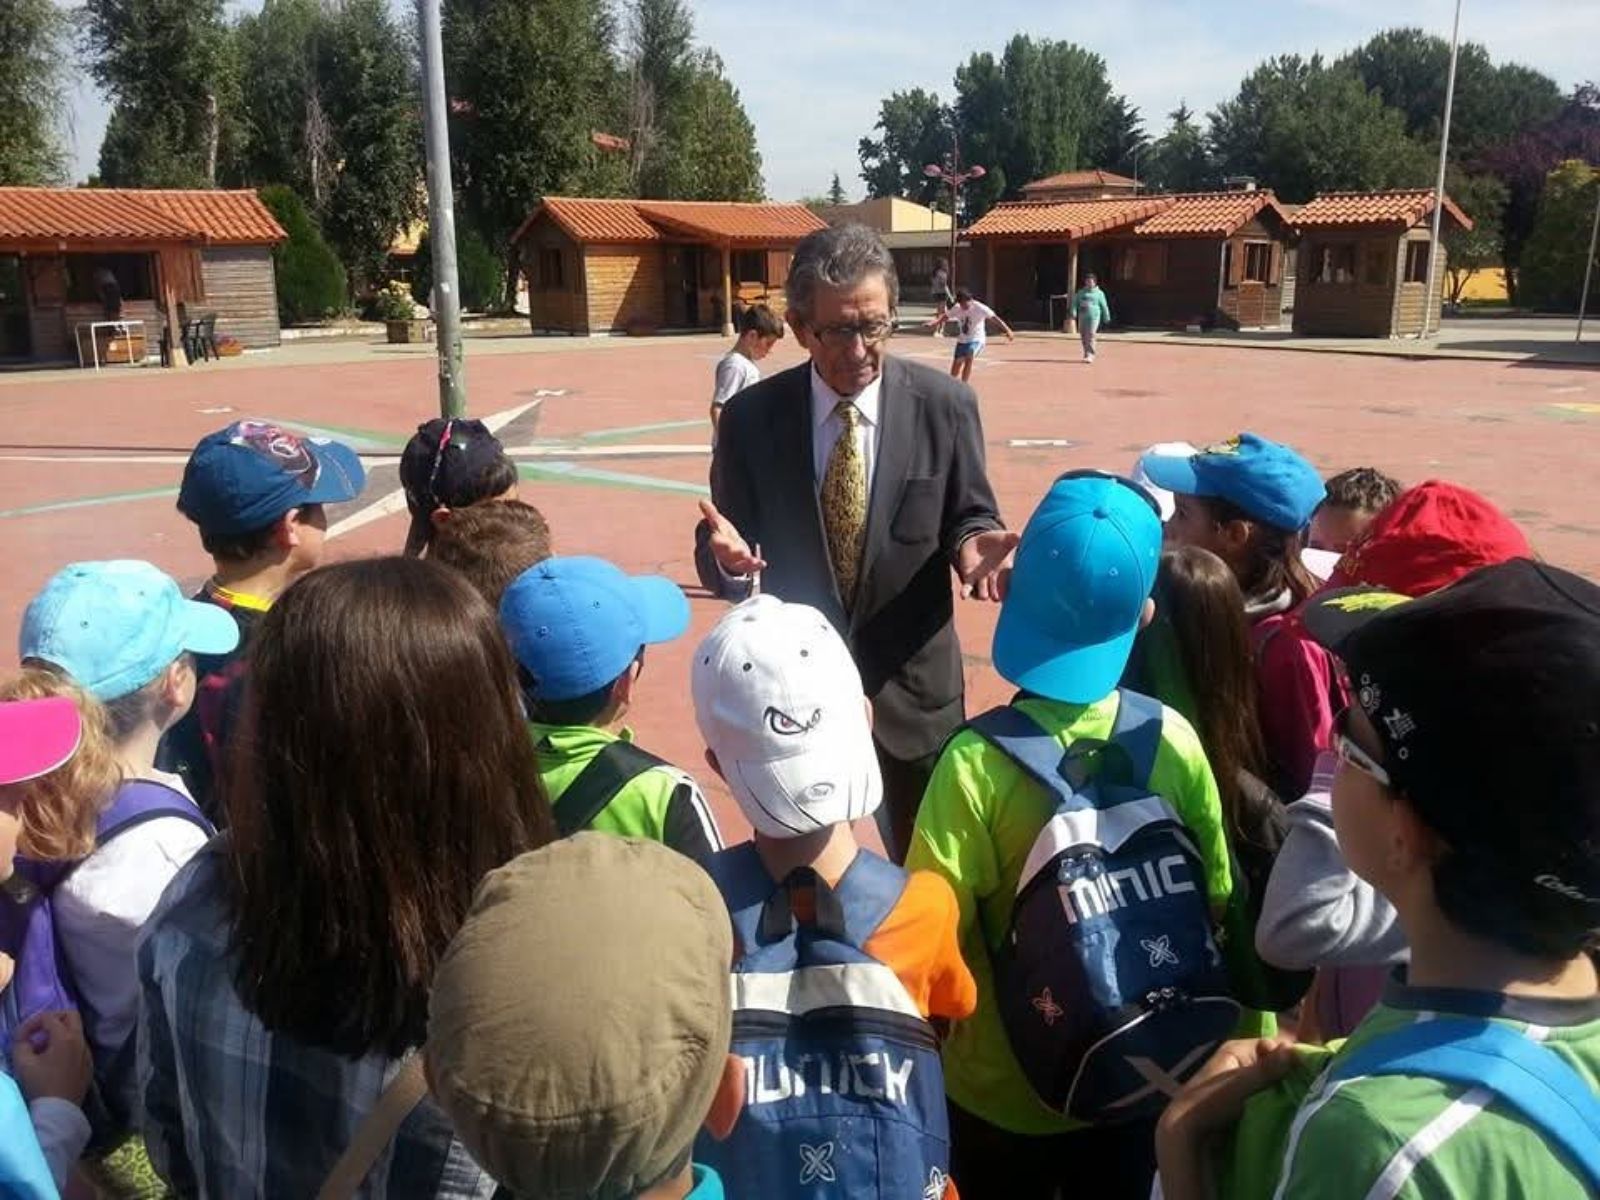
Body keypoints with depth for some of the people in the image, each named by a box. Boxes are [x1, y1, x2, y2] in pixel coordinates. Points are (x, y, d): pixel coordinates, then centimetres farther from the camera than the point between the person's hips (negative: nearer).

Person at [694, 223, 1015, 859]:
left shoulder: (945, 406, -9)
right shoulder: (751, 416, -8)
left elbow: (970, 519, 0)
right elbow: (721, 550, -4)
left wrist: (971, 545, -24)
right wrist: (727, 555, -28)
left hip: (910, 683, 0)